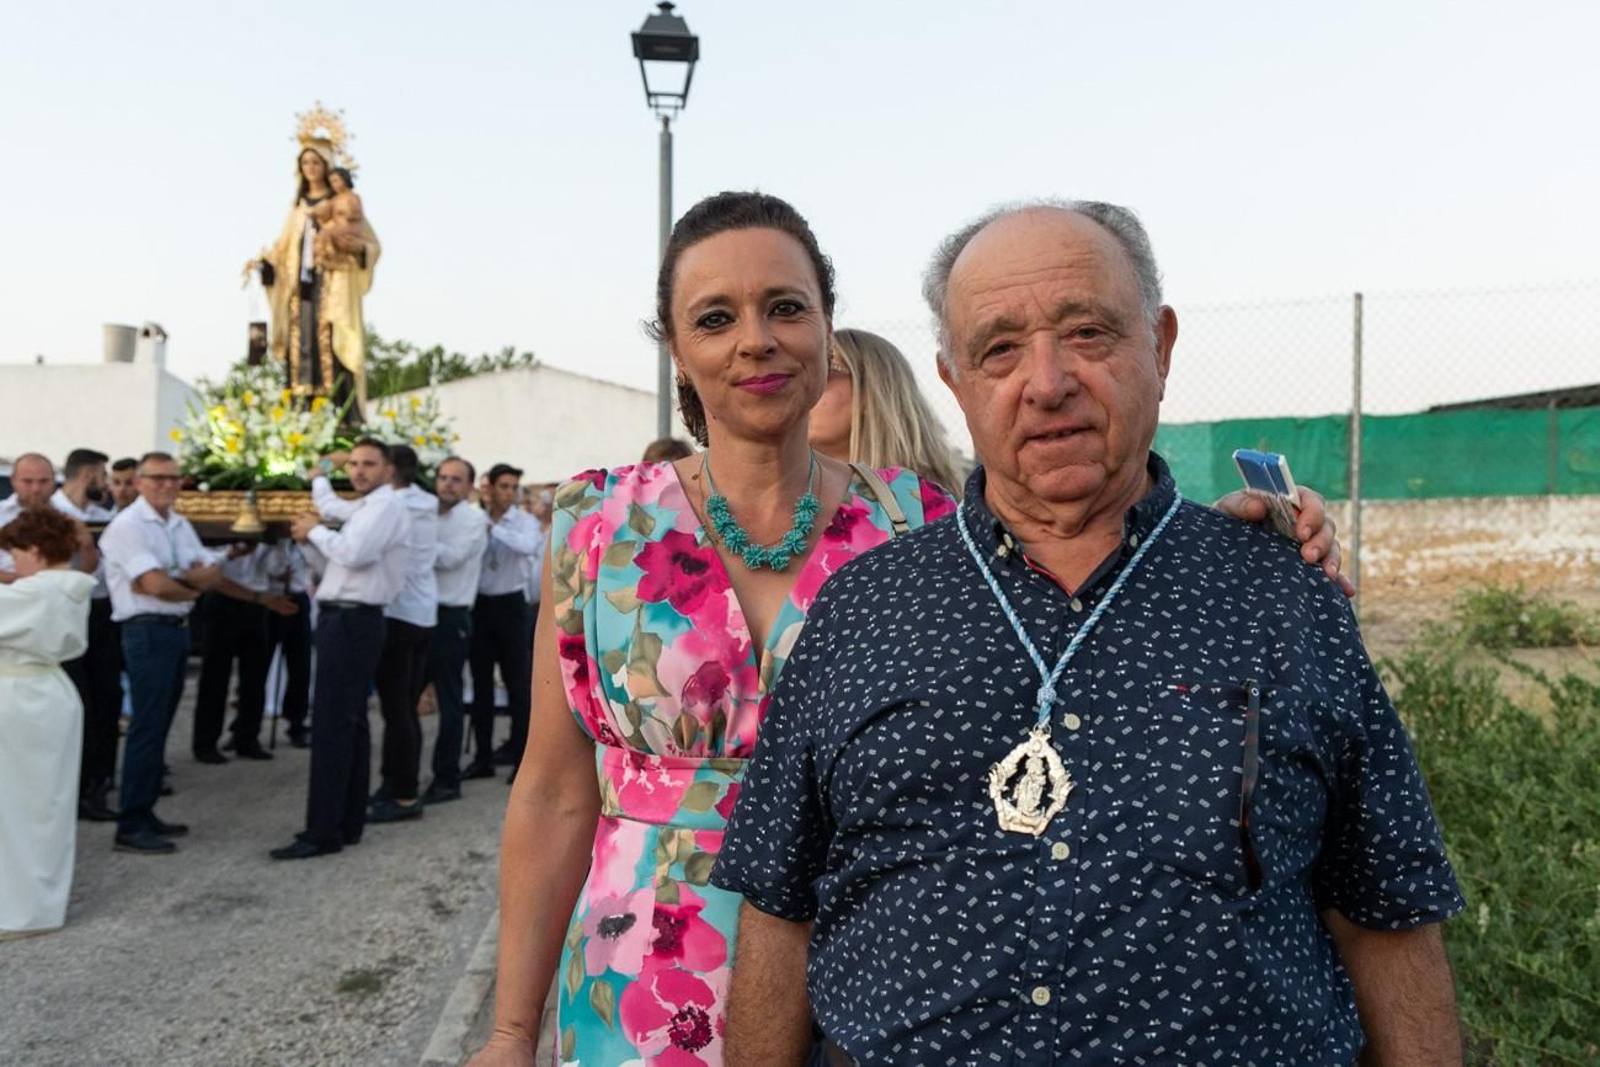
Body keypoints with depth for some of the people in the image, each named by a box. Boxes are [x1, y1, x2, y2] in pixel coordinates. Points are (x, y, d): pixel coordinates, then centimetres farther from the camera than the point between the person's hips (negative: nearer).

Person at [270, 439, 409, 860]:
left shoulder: (386, 506, -10)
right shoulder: (365, 508, 22)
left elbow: (353, 554, -24)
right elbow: (338, 563, 20)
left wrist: (315, 529, -10)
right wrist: (309, 539, 4)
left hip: (352, 622, -11)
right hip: (343, 620, 11)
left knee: (331, 725, -11)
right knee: (349, 722, 13)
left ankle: (323, 832, -9)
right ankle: (348, 822, 20)